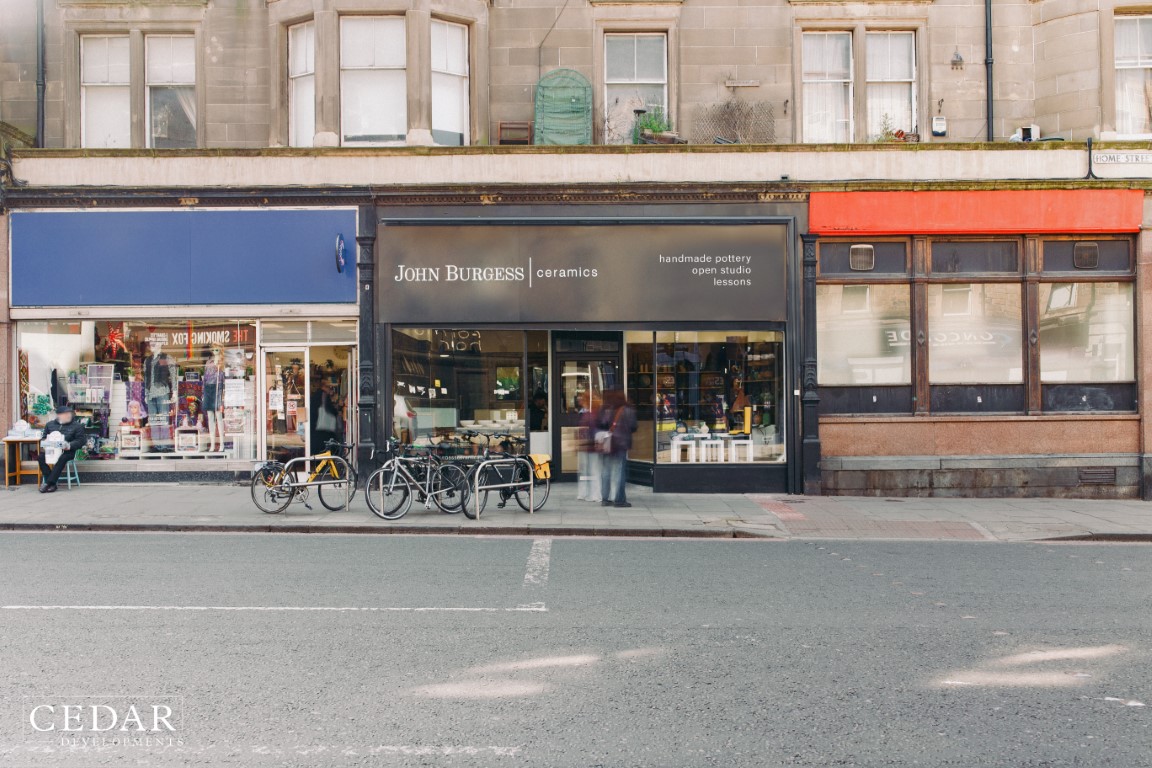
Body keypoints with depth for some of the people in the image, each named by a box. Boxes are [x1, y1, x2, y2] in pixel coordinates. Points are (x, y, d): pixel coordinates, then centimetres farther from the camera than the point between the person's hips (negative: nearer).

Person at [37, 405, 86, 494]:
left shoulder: (77, 426, 7)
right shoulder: (50, 424, 19)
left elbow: (81, 440, 1)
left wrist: (69, 445, -17)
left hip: (67, 451, -3)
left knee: (61, 458, -37)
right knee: (41, 457, -27)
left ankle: (48, 483, -32)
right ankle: (52, 485, -27)